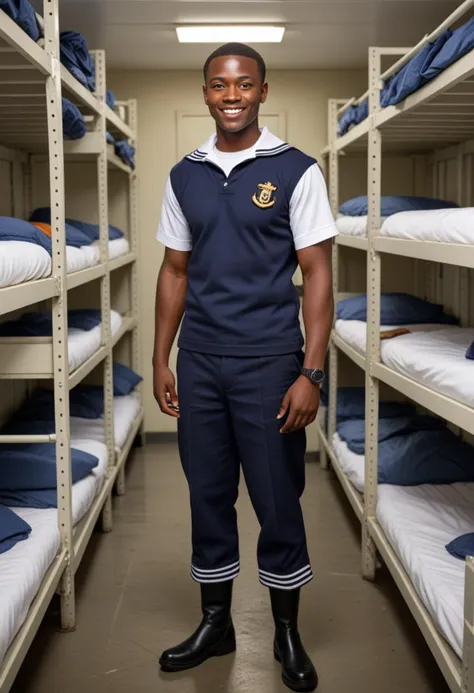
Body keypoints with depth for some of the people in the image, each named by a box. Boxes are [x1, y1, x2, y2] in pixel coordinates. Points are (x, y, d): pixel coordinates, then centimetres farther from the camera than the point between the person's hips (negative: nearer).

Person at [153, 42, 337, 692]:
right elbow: (175, 272, 13)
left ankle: (287, 633, 23)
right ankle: (215, 623, 29)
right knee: (208, 494, 12)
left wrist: (311, 373, -13)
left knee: (278, 499, 4)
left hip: (269, 363, -4)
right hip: (199, 363, 4)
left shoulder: (296, 171, -4)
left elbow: (317, 274, -6)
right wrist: (161, 359, 9)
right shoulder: (184, 176, 9)